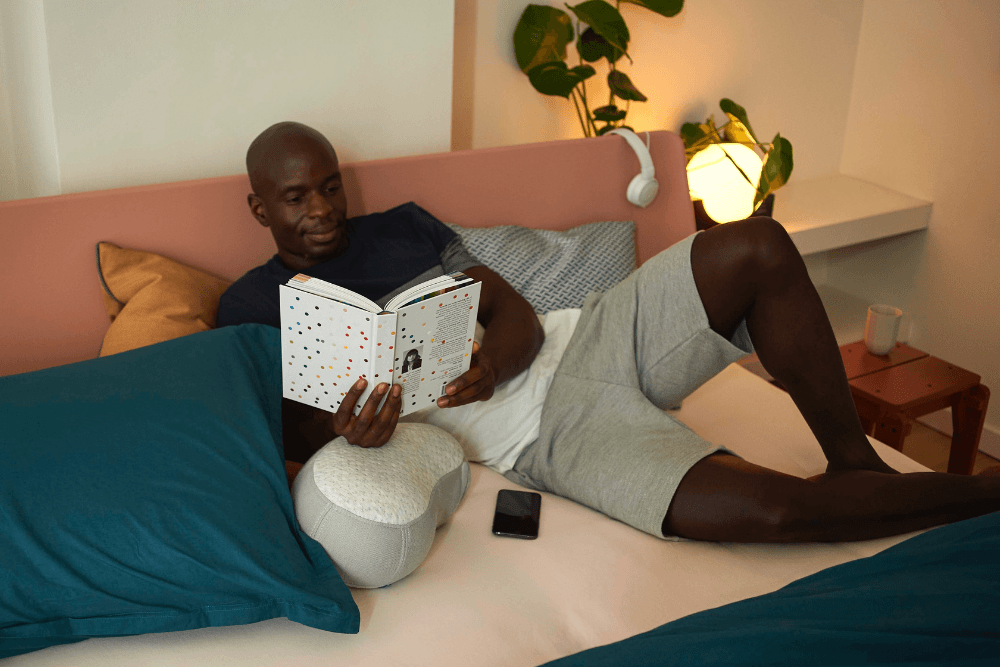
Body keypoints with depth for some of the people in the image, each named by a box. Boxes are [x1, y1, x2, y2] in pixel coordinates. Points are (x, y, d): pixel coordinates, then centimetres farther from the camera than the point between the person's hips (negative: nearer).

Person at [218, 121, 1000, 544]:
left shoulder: (403, 225, 15)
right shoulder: (253, 306, 5)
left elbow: (517, 315, 8)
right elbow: (291, 429, -4)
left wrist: (493, 363, -17)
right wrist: (343, 431, -30)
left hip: (580, 338, 6)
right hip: (542, 431, -5)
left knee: (757, 245, -18)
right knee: (773, 508, -26)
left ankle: (853, 457, -4)